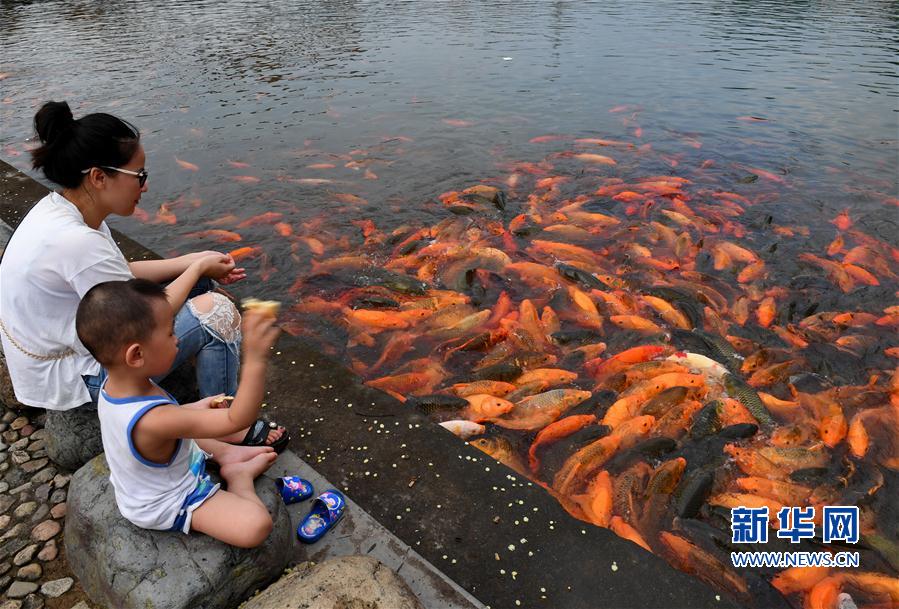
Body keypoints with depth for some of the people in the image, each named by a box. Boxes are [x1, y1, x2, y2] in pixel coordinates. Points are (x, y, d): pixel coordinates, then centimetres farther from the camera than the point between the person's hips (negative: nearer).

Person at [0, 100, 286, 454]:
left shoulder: (57, 208, -5)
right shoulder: (76, 242, -33)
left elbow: (120, 275, 4)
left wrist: (195, 262, -4)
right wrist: (199, 267, -12)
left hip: (67, 342, 9)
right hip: (72, 382, -9)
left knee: (197, 283, 8)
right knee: (216, 311, -18)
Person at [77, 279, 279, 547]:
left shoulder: (114, 385, -14)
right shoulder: (154, 421, -42)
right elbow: (237, 420, -42)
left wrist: (194, 408, 2)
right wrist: (254, 359, -52)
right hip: (166, 506, -9)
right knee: (255, 526, -23)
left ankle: (226, 452, 18)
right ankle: (239, 474, 3)